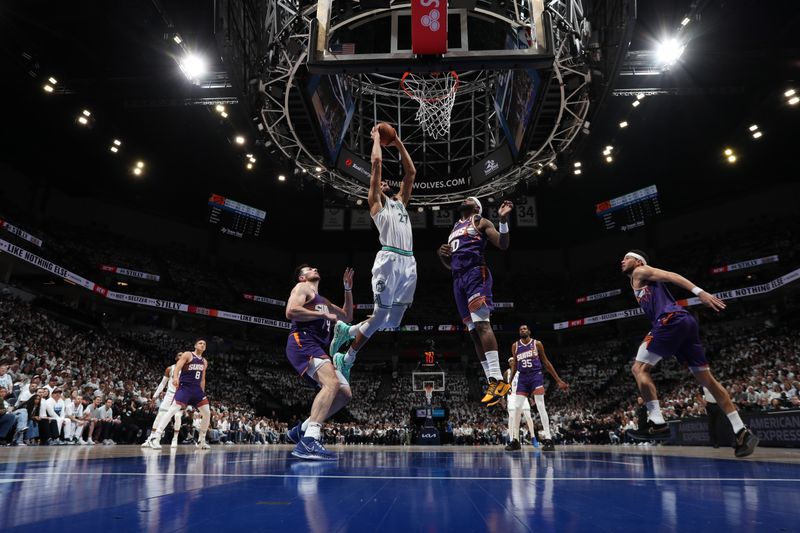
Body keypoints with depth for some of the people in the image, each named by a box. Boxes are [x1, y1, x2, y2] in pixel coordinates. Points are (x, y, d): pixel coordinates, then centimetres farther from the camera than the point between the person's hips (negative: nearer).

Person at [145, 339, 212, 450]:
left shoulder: (204, 362, 17)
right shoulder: (187, 355, -2)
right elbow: (177, 367, -15)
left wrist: (202, 393, 18)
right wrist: (175, 377, -35)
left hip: (197, 388, 7)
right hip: (184, 387, -6)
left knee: (207, 413, 4)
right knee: (173, 410, -21)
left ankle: (201, 441, 16)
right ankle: (155, 437, -21)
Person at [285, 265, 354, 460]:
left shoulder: (323, 301, 34)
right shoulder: (302, 287, 7)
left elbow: (347, 317, 36)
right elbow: (291, 311, -11)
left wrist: (348, 289, 30)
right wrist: (324, 315, -8)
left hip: (317, 349, 9)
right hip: (302, 343, -9)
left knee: (345, 393, 3)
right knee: (332, 383, -30)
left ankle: (302, 429, 6)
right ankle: (309, 441, -39)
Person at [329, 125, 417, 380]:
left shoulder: (400, 202, 29)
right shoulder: (376, 202, 11)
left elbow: (411, 172, 32)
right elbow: (377, 163, 5)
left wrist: (398, 144, 31)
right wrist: (377, 138, 18)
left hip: (408, 263, 7)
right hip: (389, 260, -7)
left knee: (393, 321, 6)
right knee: (380, 316, -7)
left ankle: (346, 331, 27)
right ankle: (346, 359, 11)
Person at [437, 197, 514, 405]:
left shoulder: (481, 222, 10)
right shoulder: (454, 229, 30)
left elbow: (503, 245, -2)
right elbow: (449, 265, 31)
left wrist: (503, 220, -15)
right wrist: (442, 255, 8)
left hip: (476, 274, -7)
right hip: (459, 279, 7)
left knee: (481, 324, -22)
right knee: (473, 331, 1)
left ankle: (497, 380, -26)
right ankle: (493, 383, 1)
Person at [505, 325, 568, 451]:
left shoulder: (537, 344, 2)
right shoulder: (515, 346, 9)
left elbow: (546, 362, 6)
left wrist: (559, 380, 4)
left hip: (536, 376, -3)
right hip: (522, 377, 3)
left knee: (540, 406, -13)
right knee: (516, 407, -3)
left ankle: (548, 440, -13)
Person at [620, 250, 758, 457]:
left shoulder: (640, 271, 9)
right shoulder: (643, 281, 33)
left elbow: (670, 275, -6)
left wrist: (699, 292, -20)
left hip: (671, 321, -9)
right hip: (685, 322, 9)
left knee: (639, 368, -8)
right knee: (707, 379, 7)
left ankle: (657, 423, -16)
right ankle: (742, 431, 5)